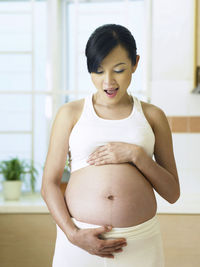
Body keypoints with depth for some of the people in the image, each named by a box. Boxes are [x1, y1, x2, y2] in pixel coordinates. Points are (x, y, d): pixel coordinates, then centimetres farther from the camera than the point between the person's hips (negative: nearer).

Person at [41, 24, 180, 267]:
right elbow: (49, 184, 2)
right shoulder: (70, 113, 3)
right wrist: (73, 234, -12)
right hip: (81, 239, -1)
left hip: (140, 242, 1)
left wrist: (136, 155, -10)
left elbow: (172, 193, 4)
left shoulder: (152, 116, 5)